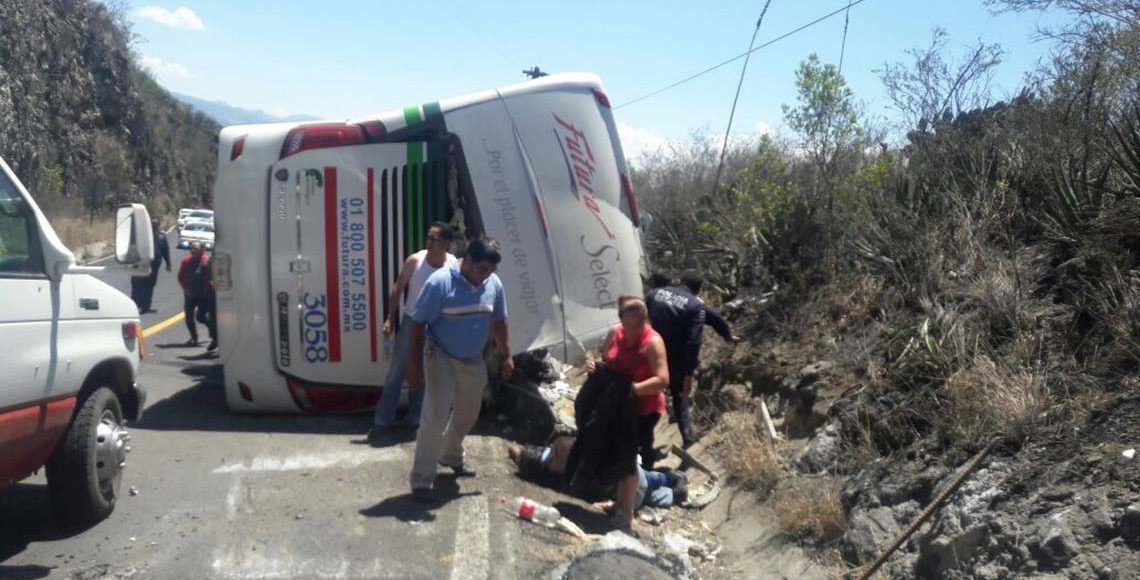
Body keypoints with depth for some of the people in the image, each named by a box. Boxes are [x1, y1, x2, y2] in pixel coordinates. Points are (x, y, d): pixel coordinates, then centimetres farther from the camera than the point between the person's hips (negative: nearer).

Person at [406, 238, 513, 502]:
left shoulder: (494, 284, -4)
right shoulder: (440, 282, -21)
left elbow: (498, 321, 10)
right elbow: (419, 324, -18)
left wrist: (506, 355, 9)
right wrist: (414, 365, -19)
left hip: (474, 361, 6)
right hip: (441, 358, -6)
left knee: (467, 414, 20)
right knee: (435, 417, -12)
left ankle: (452, 456, 45)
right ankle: (421, 480, -5)